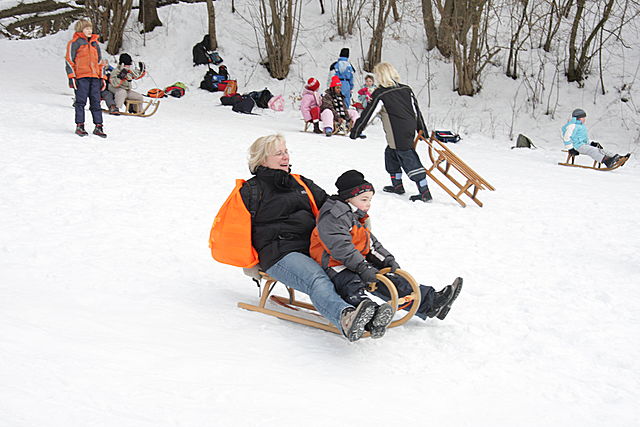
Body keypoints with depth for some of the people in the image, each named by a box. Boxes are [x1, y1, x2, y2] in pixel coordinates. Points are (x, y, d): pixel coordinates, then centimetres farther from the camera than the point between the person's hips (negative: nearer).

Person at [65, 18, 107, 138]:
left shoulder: (95, 43, 21)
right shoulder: (75, 42, 2)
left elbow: (99, 61, 24)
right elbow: (69, 60, 0)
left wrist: (102, 77, 18)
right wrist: (71, 76, -8)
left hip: (94, 77, 5)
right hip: (81, 77, -5)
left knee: (96, 102, 3)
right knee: (81, 101, -3)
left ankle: (98, 127, 5)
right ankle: (79, 126, 3)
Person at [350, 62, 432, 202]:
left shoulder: (380, 94, -10)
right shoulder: (406, 90, 10)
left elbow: (368, 114, -6)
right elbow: (416, 110, 14)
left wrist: (355, 130, 3)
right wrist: (422, 129, 23)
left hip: (398, 136, -8)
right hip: (410, 131, 8)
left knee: (409, 161, -7)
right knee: (391, 153, 23)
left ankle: (425, 192, -10)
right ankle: (397, 185, 30)